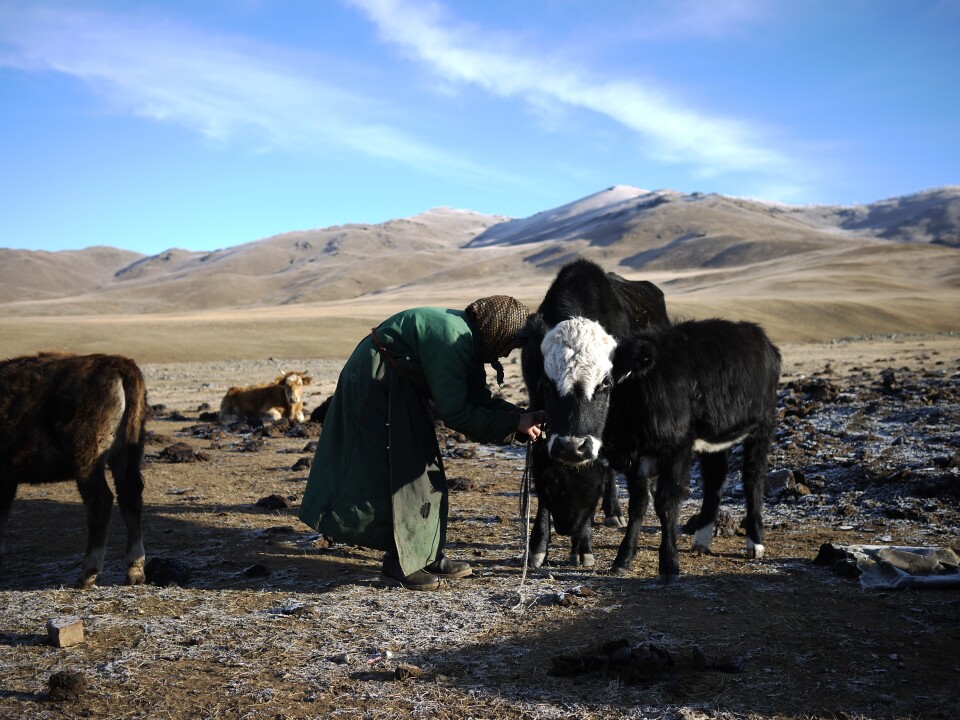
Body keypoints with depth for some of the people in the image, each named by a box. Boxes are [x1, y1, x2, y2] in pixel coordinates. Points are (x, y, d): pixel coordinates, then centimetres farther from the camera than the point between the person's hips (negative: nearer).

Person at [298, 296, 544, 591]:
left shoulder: (468, 338, 3)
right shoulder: (452, 338, -27)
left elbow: (480, 397, 4)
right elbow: (454, 412, -25)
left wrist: (522, 417, -9)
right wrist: (514, 424, -21)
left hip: (402, 387, 11)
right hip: (376, 386, -11)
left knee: (424, 471, 11)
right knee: (399, 475, -7)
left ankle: (428, 556, 18)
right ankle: (397, 566, 2)